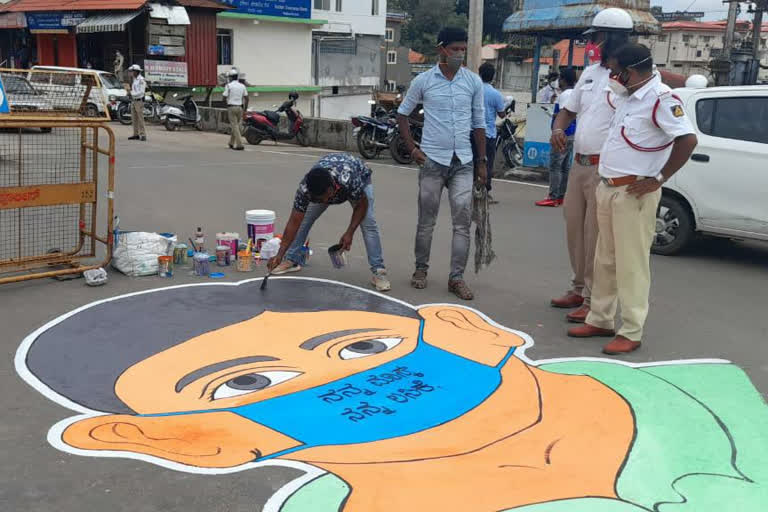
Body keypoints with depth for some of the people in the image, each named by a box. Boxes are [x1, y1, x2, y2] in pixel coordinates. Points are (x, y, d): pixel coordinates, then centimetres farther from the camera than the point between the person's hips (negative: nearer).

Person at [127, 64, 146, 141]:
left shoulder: (141, 80, -13)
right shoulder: (133, 80, 15)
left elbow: (142, 92, -19)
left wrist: (133, 93, -16)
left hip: (139, 101, -9)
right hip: (133, 101, 9)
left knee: (140, 118, -10)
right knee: (134, 119, 8)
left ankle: (143, 135, -9)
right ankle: (136, 134, 13)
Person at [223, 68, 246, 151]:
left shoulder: (228, 85, -6)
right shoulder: (242, 86, 7)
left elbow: (224, 97, -8)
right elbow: (246, 97, 7)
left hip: (231, 107, -5)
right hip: (239, 107, 5)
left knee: (235, 126, -5)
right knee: (236, 126, 15)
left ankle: (240, 145, -13)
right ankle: (231, 143, 24)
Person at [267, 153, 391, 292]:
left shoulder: (350, 181, -46)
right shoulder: (304, 188, -37)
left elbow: (361, 205, -25)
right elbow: (294, 222, -30)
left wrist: (349, 233, -30)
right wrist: (280, 254, -35)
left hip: (359, 176, -3)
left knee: (368, 222, -19)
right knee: (304, 219, -5)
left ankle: (378, 271, -13)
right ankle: (292, 260, 13)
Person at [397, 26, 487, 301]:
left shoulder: (474, 82, 4)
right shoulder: (423, 81, 0)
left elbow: (478, 123, 10)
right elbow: (403, 113, 11)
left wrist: (482, 160, 8)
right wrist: (412, 148, 3)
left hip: (463, 162, 1)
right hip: (433, 161, -1)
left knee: (463, 221, -4)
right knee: (427, 221, 7)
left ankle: (456, 277, 2)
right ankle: (421, 269, 23)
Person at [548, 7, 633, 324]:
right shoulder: (589, 73, 14)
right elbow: (569, 110, 23)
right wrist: (558, 129, 3)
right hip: (579, 165, 8)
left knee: (597, 238, -5)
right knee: (575, 230, 15)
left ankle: (595, 301, 4)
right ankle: (579, 288, 29)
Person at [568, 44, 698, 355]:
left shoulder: (660, 98, -16)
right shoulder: (631, 96, 14)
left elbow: (688, 139, -24)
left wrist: (658, 180, -20)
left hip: (633, 194, -10)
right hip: (608, 189, 10)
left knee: (631, 265, -4)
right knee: (605, 261, 15)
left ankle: (631, 333, 3)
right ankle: (600, 320, 26)